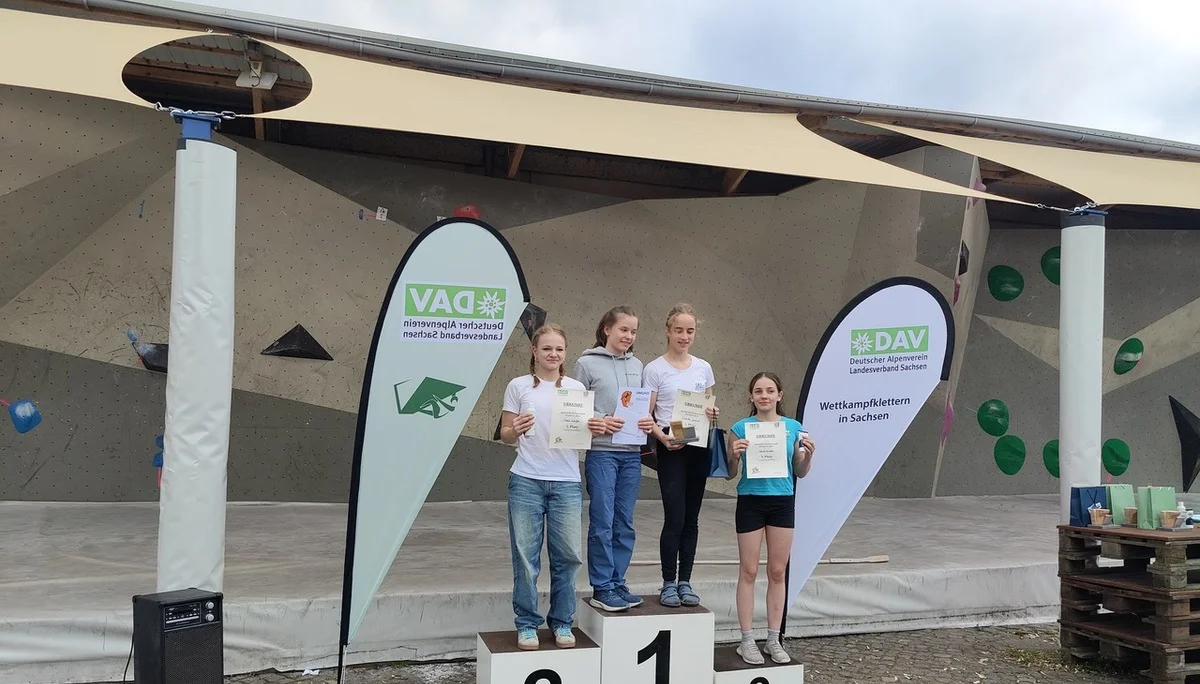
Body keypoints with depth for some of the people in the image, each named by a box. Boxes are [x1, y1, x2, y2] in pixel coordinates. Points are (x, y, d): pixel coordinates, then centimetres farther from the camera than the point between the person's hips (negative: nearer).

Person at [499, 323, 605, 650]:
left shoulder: (576, 387, 9)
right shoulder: (519, 386, 3)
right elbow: (505, 435, 4)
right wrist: (516, 430, -17)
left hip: (566, 482, 2)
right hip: (526, 480, -1)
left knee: (568, 555, 4)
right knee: (525, 555, 3)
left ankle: (562, 622, 20)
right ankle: (527, 624, 17)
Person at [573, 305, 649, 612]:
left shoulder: (637, 365, 11)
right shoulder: (587, 363, -2)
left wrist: (647, 421, -5)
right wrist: (596, 422, -18)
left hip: (632, 453, 5)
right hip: (601, 451, -5)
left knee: (624, 523, 10)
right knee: (602, 521, -2)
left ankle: (617, 583, 21)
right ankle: (601, 589, 7)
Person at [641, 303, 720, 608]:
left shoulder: (703, 368, 9)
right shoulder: (654, 370, -4)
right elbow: (647, 415, -6)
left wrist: (712, 413, -7)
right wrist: (661, 435, -23)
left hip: (699, 447, 4)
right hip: (671, 448, -4)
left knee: (691, 519, 10)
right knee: (675, 519, -5)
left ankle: (685, 581, 20)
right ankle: (669, 583, 10)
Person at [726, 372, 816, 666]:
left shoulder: (794, 428, 2)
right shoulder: (741, 428, -4)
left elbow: (800, 473, 8)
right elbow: (730, 474, 0)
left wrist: (808, 455, -11)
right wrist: (734, 455, -20)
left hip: (783, 502, 2)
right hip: (751, 502, -2)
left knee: (778, 572, 9)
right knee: (749, 572, 4)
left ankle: (773, 640, 21)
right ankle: (747, 641, 13)